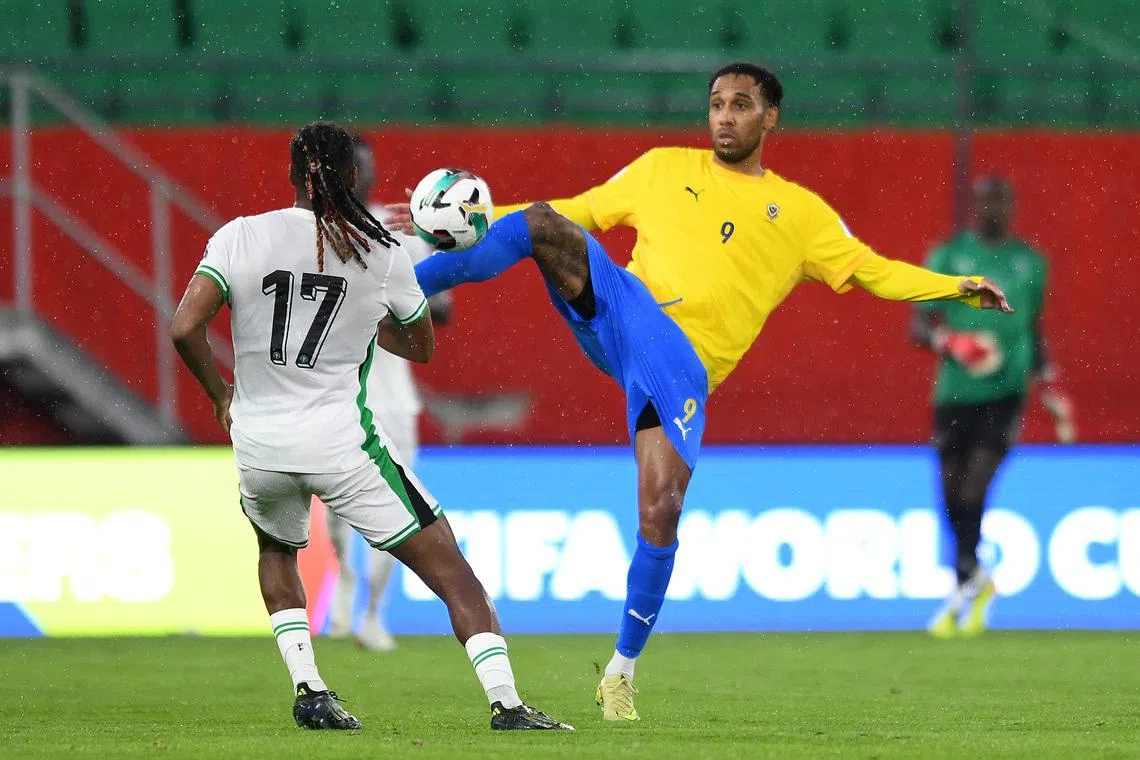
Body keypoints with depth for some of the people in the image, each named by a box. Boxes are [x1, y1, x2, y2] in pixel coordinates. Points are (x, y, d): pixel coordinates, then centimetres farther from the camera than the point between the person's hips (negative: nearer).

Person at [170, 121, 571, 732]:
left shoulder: (240, 237, -2)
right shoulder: (382, 255, -2)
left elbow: (184, 328, -9)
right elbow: (421, 347, 13)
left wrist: (219, 396, 7)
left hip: (258, 445, 2)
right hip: (340, 444, -2)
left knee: (276, 552, 33)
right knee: (451, 570, 5)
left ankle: (308, 692, 20)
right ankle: (505, 704, -5)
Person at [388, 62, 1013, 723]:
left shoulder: (799, 212, 17)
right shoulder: (665, 169, 19)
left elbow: (873, 271, 15)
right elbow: (577, 212, 25)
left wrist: (957, 289, 1)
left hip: (685, 364, 0)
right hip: (621, 309, 0)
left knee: (660, 514, -13)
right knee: (543, 225, -27)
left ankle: (622, 671, 5)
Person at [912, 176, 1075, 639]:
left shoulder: (1030, 263, 12)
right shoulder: (947, 257, 3)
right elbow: (918, 327, -1)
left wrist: (1052, 391, 18)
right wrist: (953, 343, -20)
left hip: (1006, 391, 0)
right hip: (955, 391, 0)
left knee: (975, 490, -15)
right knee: (953, 497, 2)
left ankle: (965, 585, -8)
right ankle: (973, 581, 21)